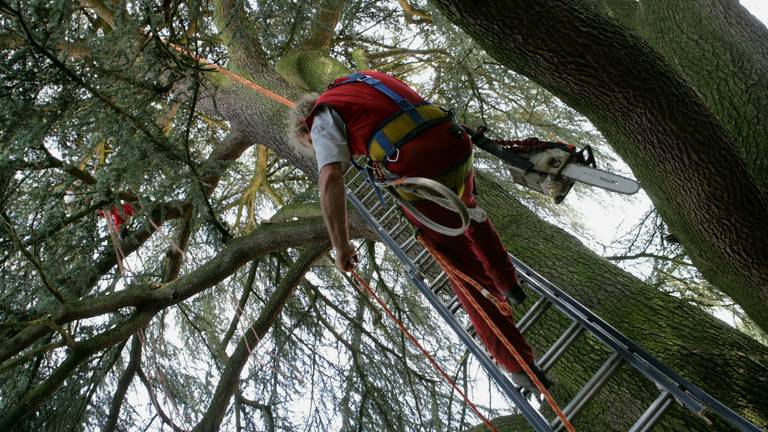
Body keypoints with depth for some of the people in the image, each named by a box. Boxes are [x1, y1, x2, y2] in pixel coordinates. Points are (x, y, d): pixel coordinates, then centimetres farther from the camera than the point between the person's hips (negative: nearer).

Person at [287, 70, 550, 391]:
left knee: (465, 271, 10)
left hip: (421, 178, -6)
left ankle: (520, 364, 18)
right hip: (458, 147, 7)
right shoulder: (366, 78, 29)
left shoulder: (323, 118, 8)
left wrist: (341, 247, -3)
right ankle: (509, 285, 52)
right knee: (468, 212, 38)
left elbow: (330, 181, -8)